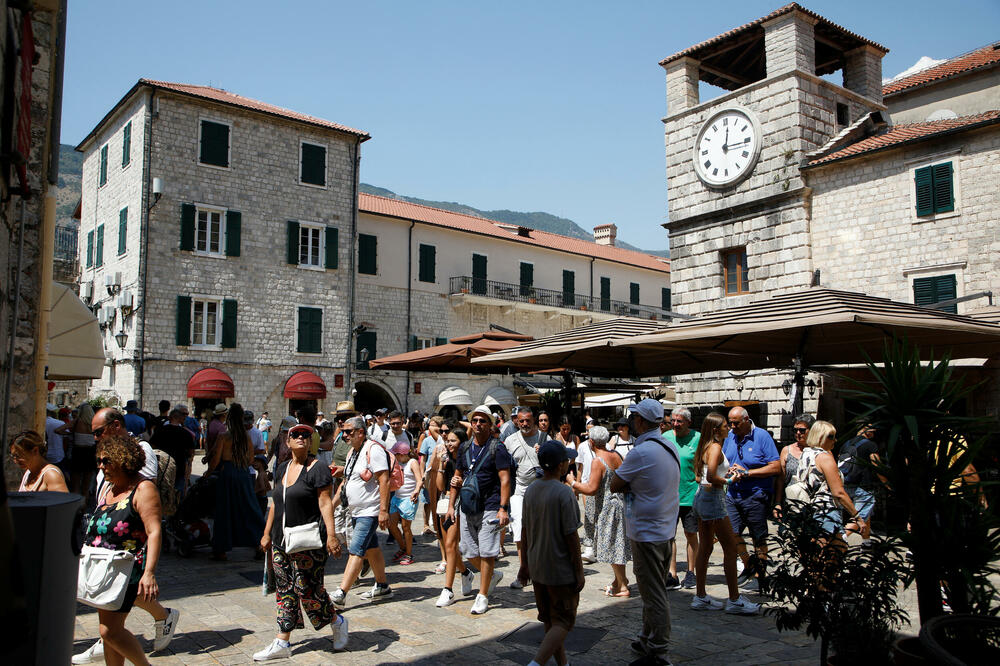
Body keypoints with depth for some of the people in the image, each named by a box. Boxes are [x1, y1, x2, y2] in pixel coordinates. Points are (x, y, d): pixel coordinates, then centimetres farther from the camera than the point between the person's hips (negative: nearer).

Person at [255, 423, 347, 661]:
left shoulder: (317, 469, -10)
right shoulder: (283, 468, 12)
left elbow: (325, 503, -15)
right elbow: (275, 502, 19)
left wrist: (331, 535, -21)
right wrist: (267, 533, 19)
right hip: (282, 540, 7)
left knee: (308, 588, -3)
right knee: (285, 590, 9)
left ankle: (337, 622, 21)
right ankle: (282, 643, 16)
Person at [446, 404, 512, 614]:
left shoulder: (497, 448, -7)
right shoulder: (465, 448, 11)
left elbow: (505, 479, -12)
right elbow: (457, 477, 17)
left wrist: (503, 508, -19)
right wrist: (451, 505, 11)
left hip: (490, 508, -6)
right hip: (467, 509, 6)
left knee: (486, 553, -3)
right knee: (468, 551, 11)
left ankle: (482, 596, 9)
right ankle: (492, 575, 35)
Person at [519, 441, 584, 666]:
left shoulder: (530, 491, 2)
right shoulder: (564, 494, -19)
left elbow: (525, 531, 8)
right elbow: (571, 536, -18)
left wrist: (525, 564, 17)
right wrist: (579, 571, -10)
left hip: (537, 568, 7)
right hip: (561, 571, -7)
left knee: (549, 620, 17)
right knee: (563, 622, 3)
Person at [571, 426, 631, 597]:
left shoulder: (597, 461, -19)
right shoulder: (616, 455, 5)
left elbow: (592, 489, -24)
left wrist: (574, 483, -10)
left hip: (607, 508, -8)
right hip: (620, 503, 9)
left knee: (611, 546, 0)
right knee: (617, 543, 19)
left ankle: (622, 587, 6)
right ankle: (620, 578, 30)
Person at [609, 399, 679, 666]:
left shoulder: (641, 452, -21)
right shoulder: (670, 447, 7)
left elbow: (614, 486, -13)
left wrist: (627, 485, 3)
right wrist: (632, 484, 0)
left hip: (647, 534, -9)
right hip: (667, 530, 9)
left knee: (653, 595, -1)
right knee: (655, 591, 19)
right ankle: (648, 640, 31)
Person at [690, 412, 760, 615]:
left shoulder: (704, 447, 12)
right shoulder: (715, 447, -16)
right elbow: (711, 477, -27)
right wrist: (726, 481, -10)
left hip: (701, 496, 10)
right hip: (713, 498, -10)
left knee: (705, 547, 12)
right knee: (730, 547, -2)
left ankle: (700, 596, 17)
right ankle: (734, 599, 3)